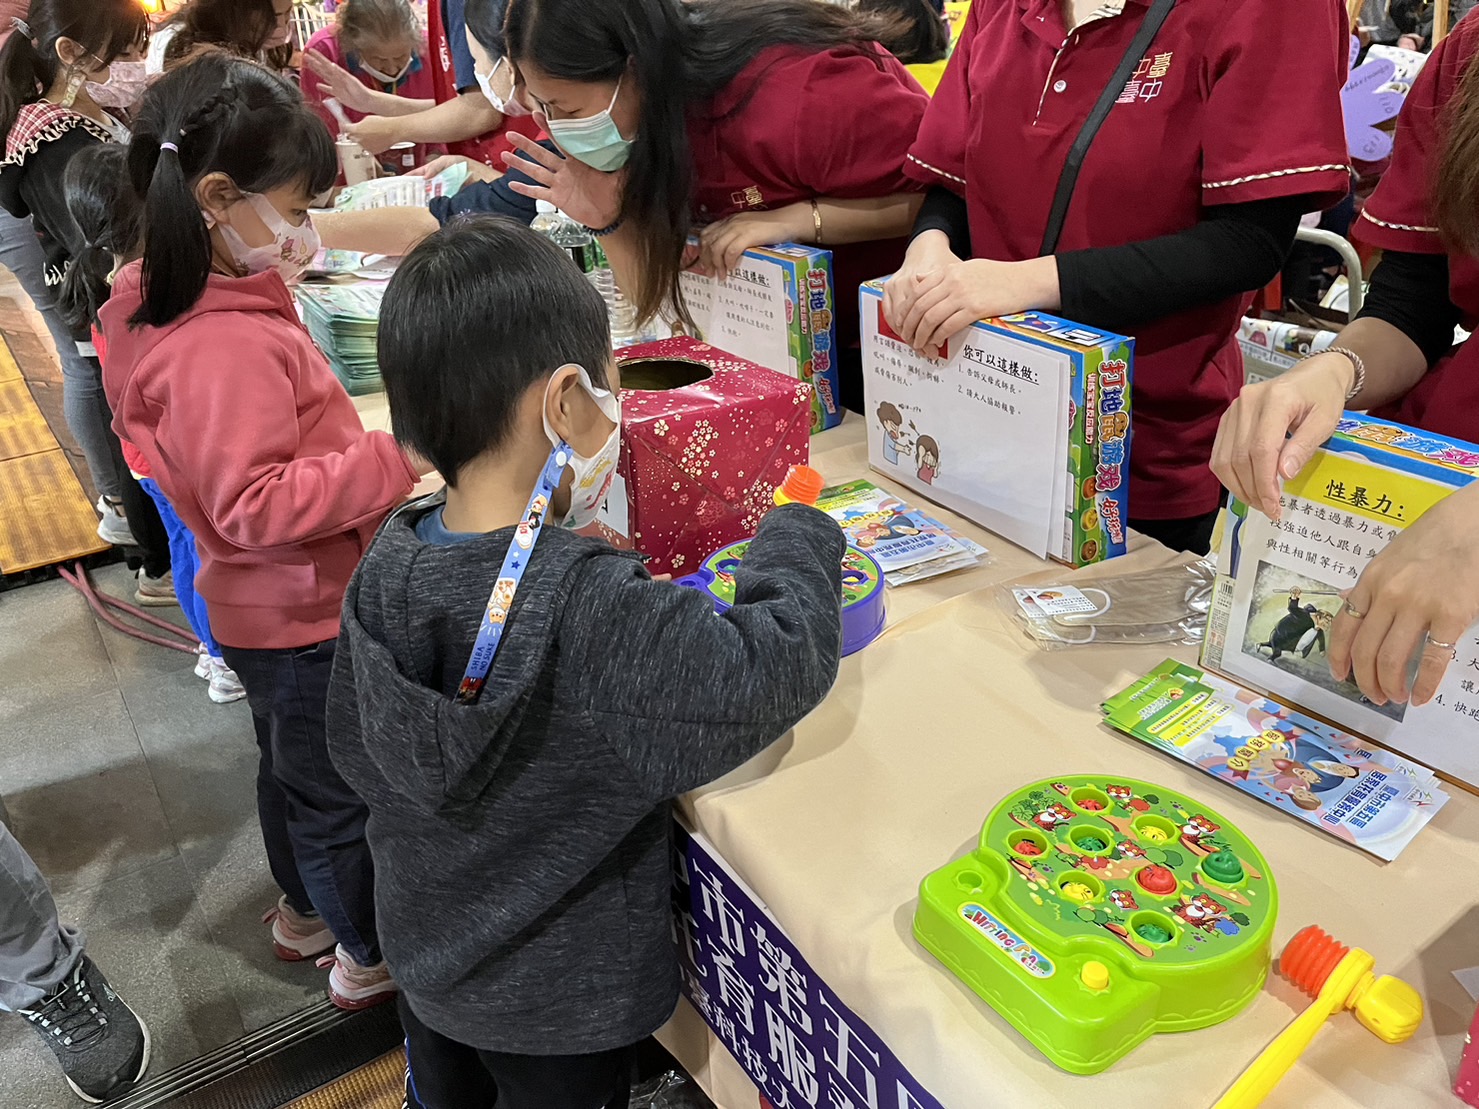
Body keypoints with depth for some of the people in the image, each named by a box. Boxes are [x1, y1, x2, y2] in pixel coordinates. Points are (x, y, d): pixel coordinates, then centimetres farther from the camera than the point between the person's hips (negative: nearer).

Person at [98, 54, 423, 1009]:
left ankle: (305, 912, 51)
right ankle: (373, 959, 33)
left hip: (269, 607, 10)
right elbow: (256, 504, -33)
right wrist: (394, 459, -34)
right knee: (340, 792, 11)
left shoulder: (158, 301, -1)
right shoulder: (226, 346, -31)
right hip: (305, 616, -10)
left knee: (292, 768, 28)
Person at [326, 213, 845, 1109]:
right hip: (563, 1007, -5)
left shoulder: (383, 569, -15)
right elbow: (777, 667, -29)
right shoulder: (597, 610, -37)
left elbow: (358, 754, -2)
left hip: (426, 954, 6)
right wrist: (799, 534, -12)